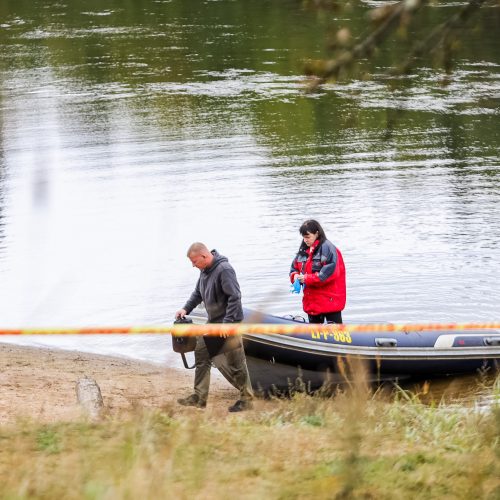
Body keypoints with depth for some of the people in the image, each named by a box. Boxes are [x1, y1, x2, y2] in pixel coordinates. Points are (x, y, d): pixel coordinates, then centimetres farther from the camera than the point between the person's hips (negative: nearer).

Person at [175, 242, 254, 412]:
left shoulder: (224, 270, -22)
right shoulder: (205, 270, 7)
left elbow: (235, 297, -24)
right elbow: (198, 293, 20)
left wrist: (227, 323, -24)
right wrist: (186, 309, 7)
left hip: (229, 323, -9)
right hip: (213, 322, 9)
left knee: (235, 362, -2)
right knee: (201, 355, 9)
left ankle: (246, 398, 10)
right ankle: (199, 397, 16)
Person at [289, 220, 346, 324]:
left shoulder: (327, 248, -14)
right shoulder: (303, 250, 11)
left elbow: (331, 272, -23)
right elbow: (294, 267, 19)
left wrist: (307, 278, -21)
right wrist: (295, 276, -6)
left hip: (329, 299, -8)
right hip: (312, 301, 8)